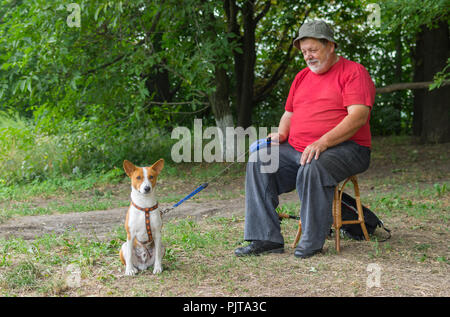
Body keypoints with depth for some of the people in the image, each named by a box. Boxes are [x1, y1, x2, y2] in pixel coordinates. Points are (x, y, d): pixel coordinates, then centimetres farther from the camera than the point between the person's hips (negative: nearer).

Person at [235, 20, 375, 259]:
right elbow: (289, 113, 27)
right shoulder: (302, 77, 21)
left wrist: (322, 142, -26)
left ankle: (312, 241, -24)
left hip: (343, 148, -7)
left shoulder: (353, 72, -2)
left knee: (312, 169, -38)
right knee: (258, 164, -15)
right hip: (297, 148, 7)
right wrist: (280, 134, 2)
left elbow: (358, 116, -16)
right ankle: (266, 238, -16)